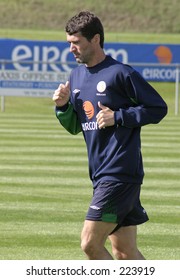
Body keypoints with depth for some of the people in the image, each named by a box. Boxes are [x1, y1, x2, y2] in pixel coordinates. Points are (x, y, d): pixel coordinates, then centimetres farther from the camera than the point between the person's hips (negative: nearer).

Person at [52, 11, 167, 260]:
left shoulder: (120, 73, -10)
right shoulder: (77, 75, 14)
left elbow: (158, 108, -7)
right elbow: (74, 127, 22)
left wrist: (118, 117, -14)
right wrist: (63, 106, 2)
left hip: (121, 173, -8)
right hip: (101, 175, 8)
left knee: (90, 243, -12)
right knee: (124, 253, 8)